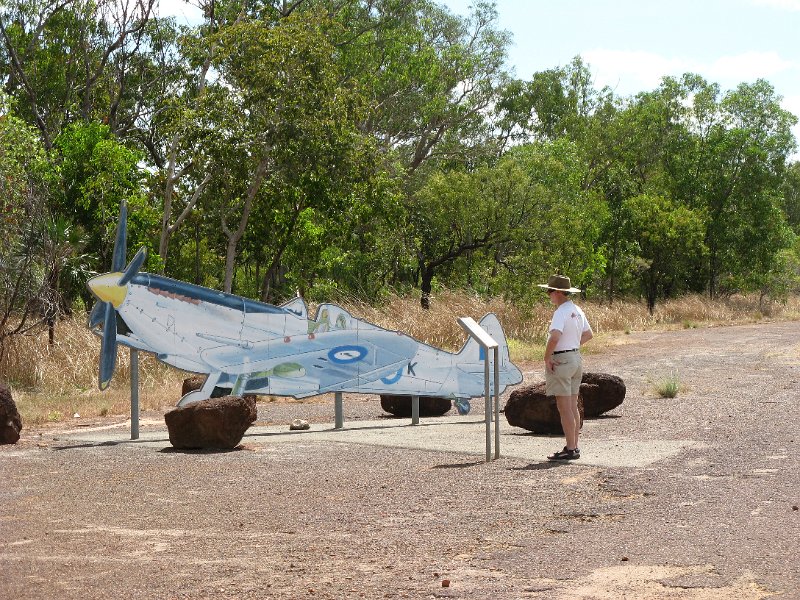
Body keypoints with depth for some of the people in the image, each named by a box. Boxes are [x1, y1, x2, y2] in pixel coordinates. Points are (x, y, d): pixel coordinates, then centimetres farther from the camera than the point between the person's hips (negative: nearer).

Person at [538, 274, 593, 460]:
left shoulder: (561, 312, -18)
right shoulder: (577, 311, 11)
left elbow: (555, 337, -31)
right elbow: (588, 334, 23)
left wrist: (547, 358, -20)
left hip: (561, 361, -9)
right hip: (576, 358, 9)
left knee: (564, 408, -5)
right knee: (573, 407, 13)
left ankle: (570, 449, -4)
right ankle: (574, 447, 19)